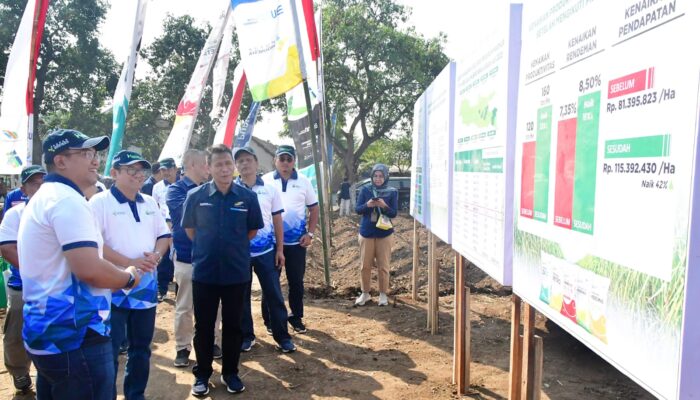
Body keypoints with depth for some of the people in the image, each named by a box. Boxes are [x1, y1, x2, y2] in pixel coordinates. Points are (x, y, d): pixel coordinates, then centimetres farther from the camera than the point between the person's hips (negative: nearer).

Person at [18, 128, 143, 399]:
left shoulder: (42, 198, 15)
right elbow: (89, 269, -27)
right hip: (74, 337, -11)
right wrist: (129, 278, -8)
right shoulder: (67, 200, -17)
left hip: (47, 331, 11)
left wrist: (115, 278, 17)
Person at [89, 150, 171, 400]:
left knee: (141, 348, 16)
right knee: (110, 350, 1)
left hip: (146, 286, 6)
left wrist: (156, 254, -7)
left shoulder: (149, 203, 11)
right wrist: (129, 263, -21)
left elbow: (164, 234, 14)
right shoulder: (100, 202, -8)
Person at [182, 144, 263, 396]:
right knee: (203, 326, 11)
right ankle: (202, 374, 28)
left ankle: (230, 372, 28)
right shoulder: (195, 196, -6)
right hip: (204, 272, 0)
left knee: (233, 325, 12)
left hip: (237, 272, 0)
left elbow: (253, 230, 7)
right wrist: (208, 248, 10)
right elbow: (189, 228, 8)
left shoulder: (247, 197, -6)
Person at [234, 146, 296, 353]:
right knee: (242, 295, 10)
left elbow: (277, 221, 6)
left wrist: (280, 250, 3)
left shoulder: (270, 189, 3)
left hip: (266, 251, 1)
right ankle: (246, 336, 25)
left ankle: (282, 336, 15)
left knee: (274, 294, 4)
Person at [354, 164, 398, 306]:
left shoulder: (392, 192, -4)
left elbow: (394, 213, -7)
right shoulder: (365, 190, -1)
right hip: (366, 233, 1)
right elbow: (357, 209, -3)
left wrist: (384, 206, -26)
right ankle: (365, 293, 23)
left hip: (384, 234, -1)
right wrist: (367, 205, -23)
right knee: (365, 265, 8)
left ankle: (383, 294, 19)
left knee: (383, 266, 5)